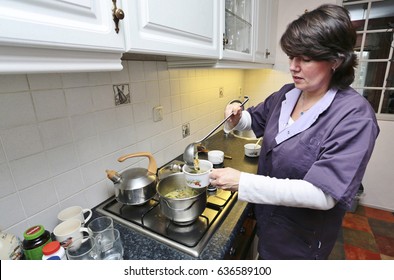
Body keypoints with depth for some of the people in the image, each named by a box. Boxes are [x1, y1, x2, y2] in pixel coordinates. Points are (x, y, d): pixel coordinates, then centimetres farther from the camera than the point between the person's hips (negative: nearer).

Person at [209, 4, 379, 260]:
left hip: (303, 238, -5)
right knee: (266, 253, 27)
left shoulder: (355, 116, -25)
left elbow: (323, 194, -30)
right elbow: (256, 120, 10)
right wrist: (238, 118, -13)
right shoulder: (286, 94, -6)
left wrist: (244, 182, -36)